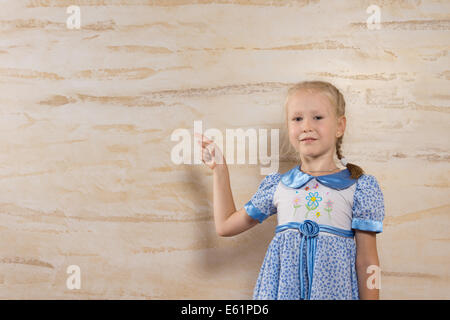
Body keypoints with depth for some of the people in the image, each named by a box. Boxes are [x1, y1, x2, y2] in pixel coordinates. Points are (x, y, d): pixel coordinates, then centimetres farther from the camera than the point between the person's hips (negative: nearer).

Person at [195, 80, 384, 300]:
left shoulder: (359, 187, -1)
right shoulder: (276, 185, 7)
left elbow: (366, 261, 0)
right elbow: (225, 225, 16)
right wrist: (219, 168, 16)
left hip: (332, 289, -2)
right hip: (281, 289, 2)